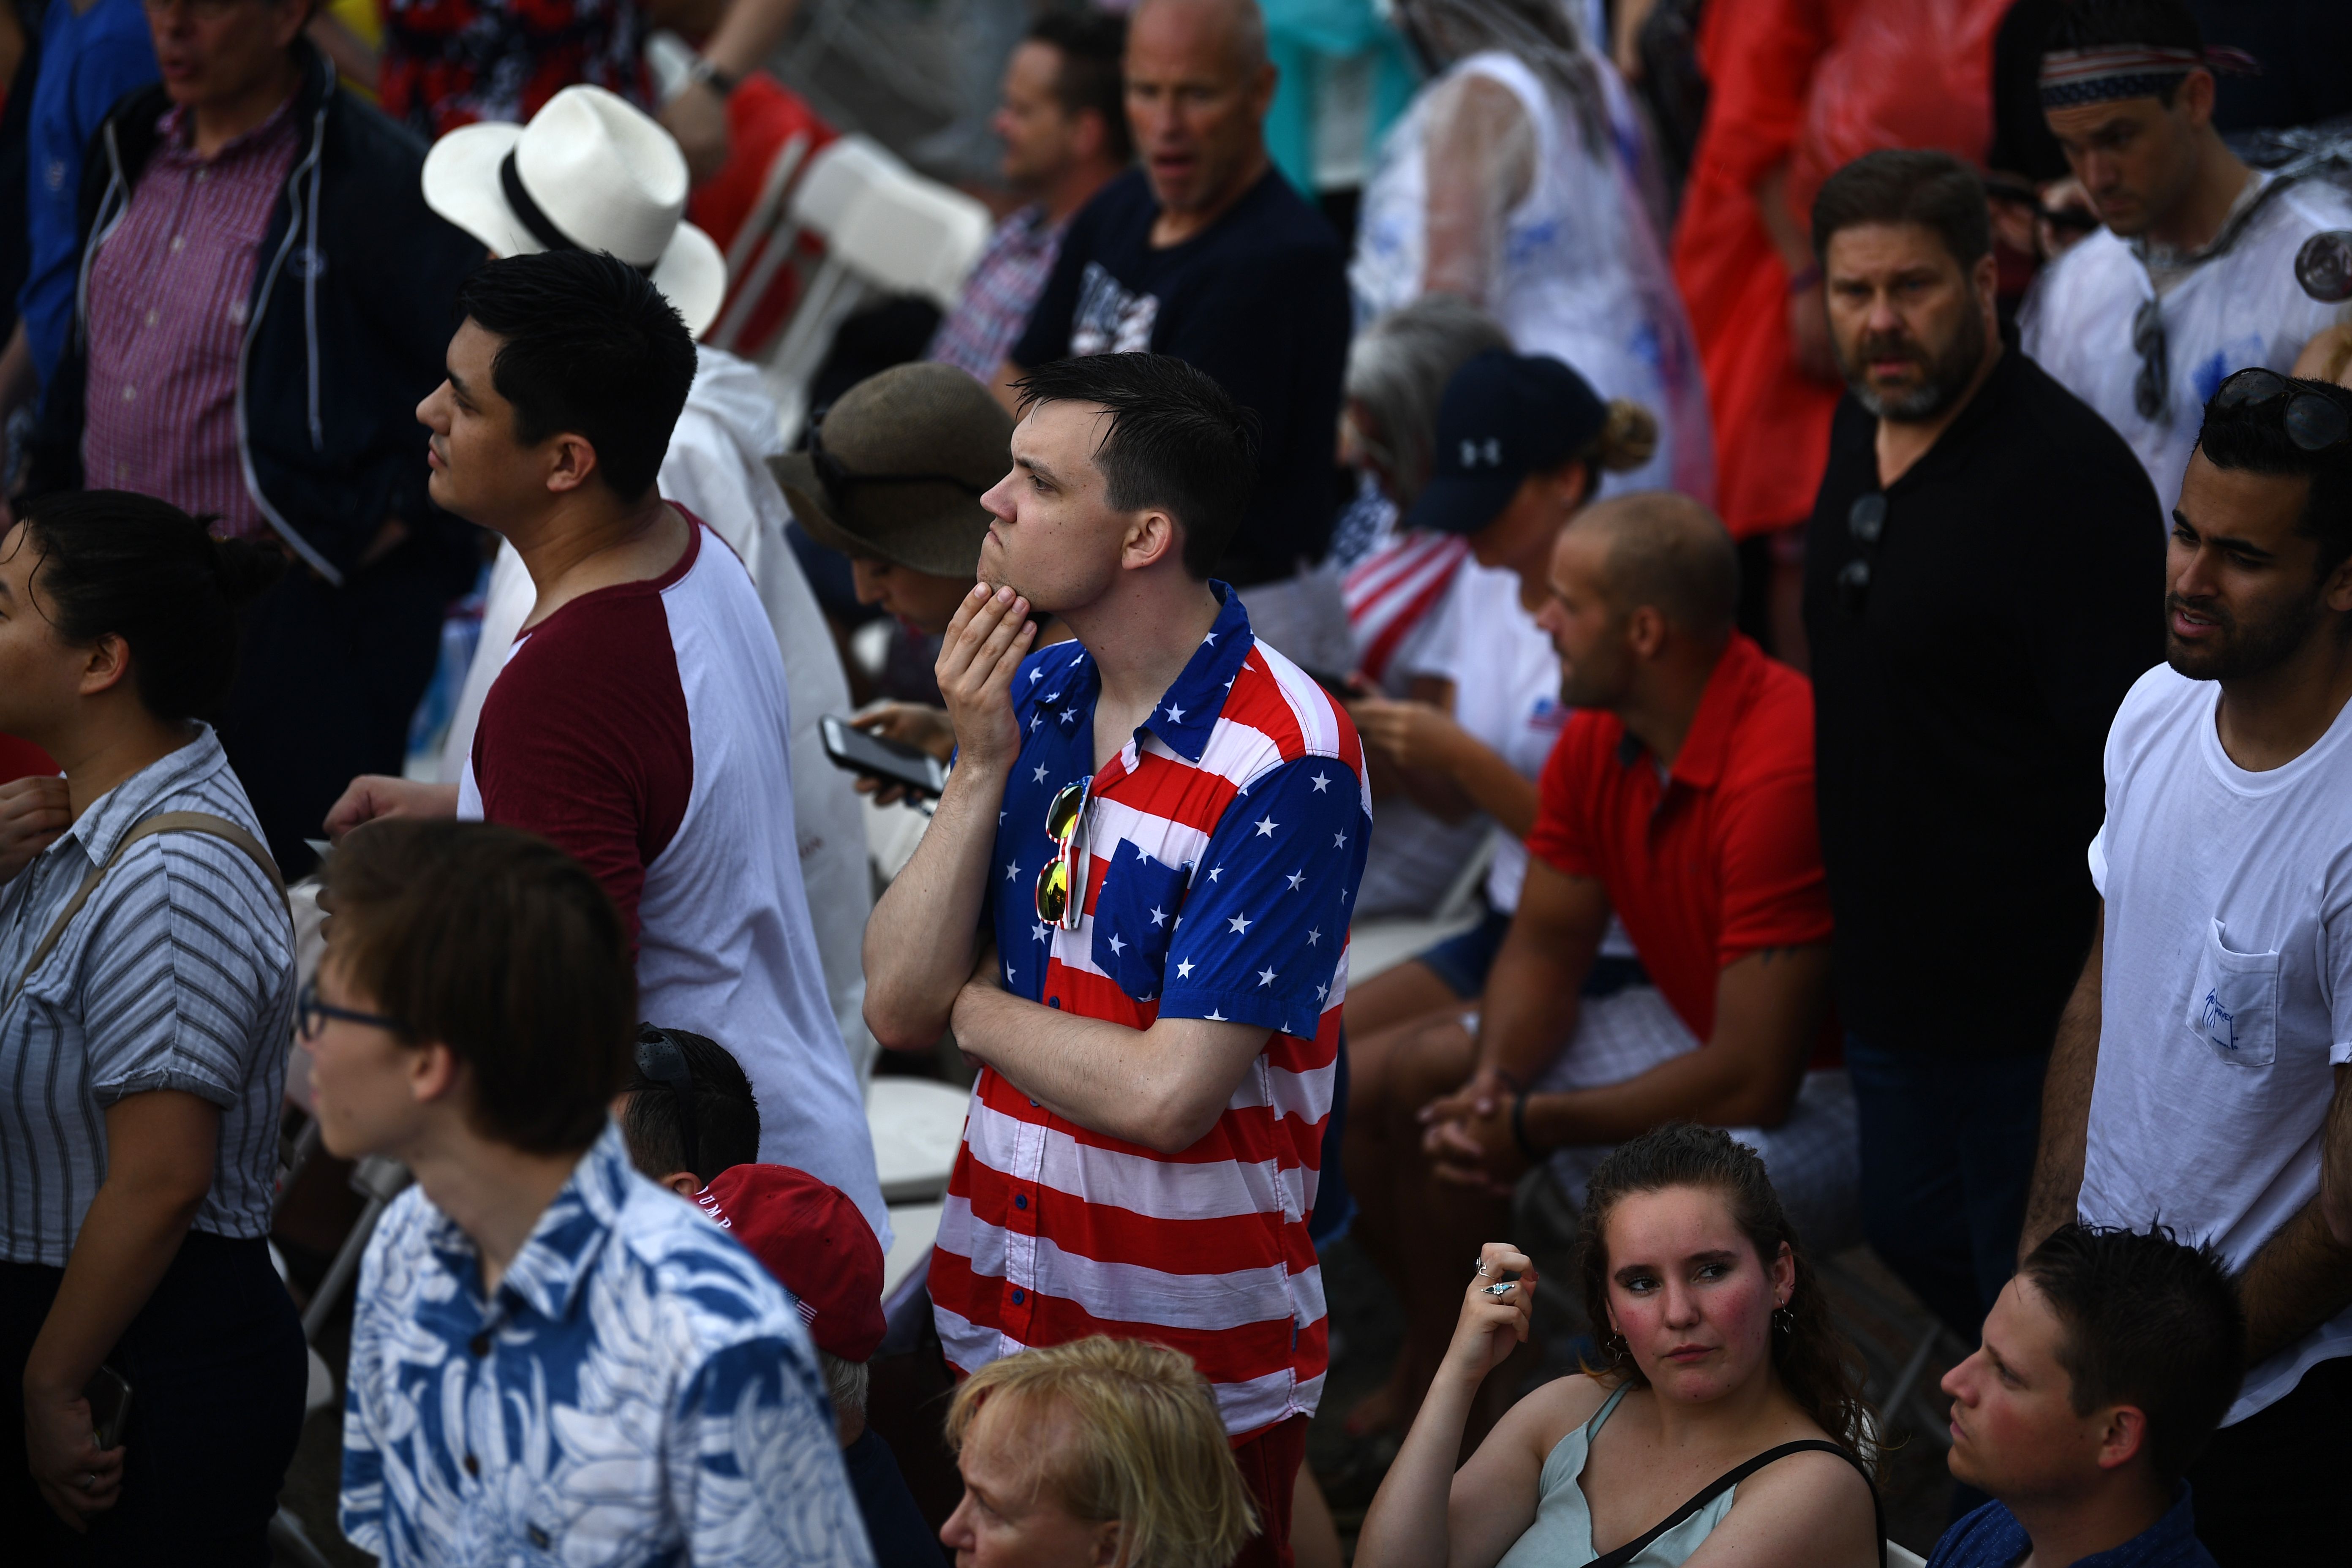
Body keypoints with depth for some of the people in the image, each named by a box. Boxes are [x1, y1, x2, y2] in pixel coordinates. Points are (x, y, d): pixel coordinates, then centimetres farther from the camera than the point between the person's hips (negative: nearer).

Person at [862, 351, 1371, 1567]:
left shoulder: (1285, 768, -20)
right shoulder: (1027, 693, 3)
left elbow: (1166, 1094, -23)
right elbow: (897, 1008, -1)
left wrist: (974, 1004, -7)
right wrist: (981, 771, -12)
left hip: (1199, 1374, -7)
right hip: (997, 1329, 7)